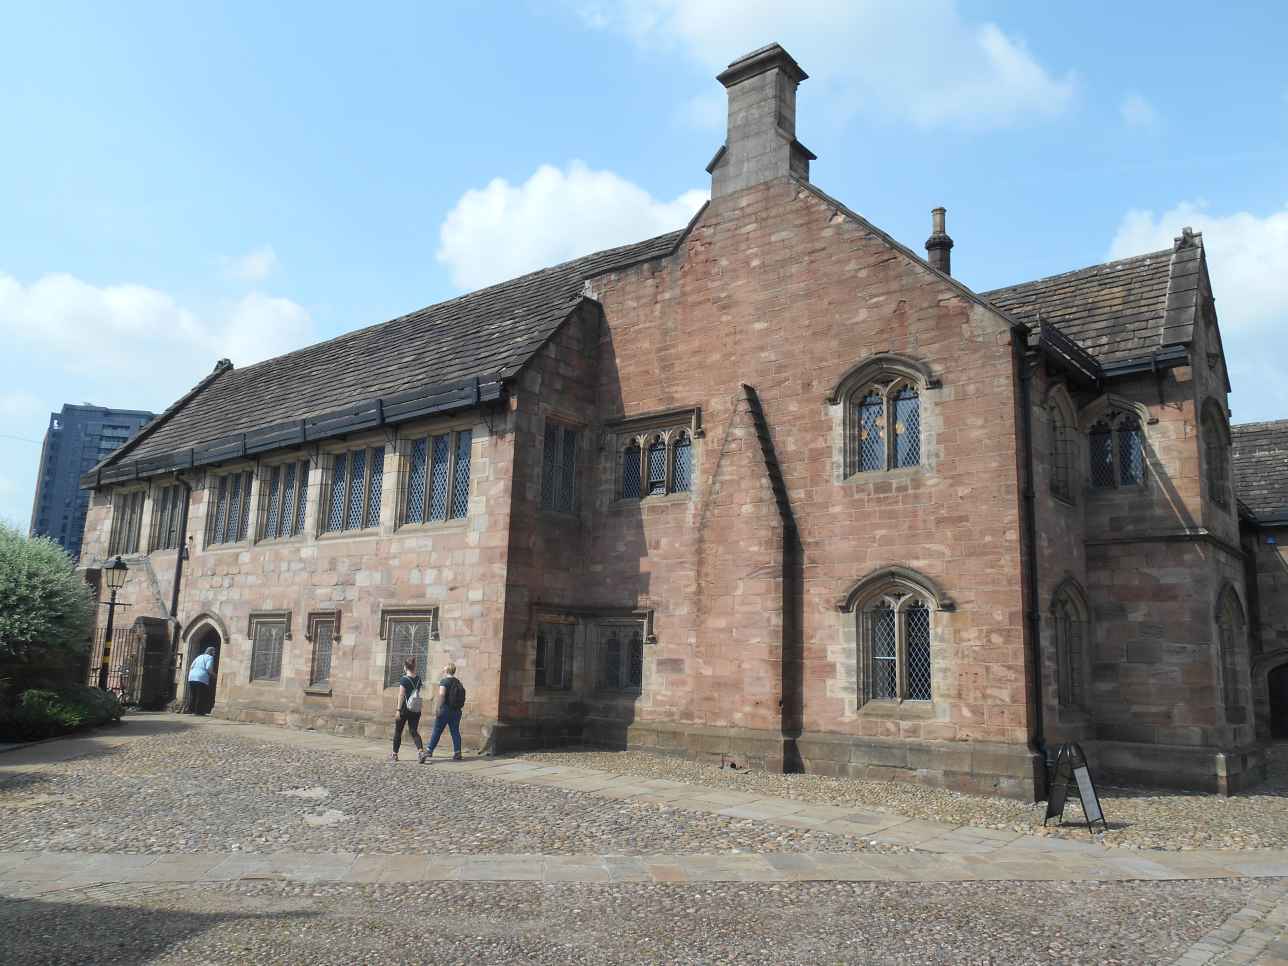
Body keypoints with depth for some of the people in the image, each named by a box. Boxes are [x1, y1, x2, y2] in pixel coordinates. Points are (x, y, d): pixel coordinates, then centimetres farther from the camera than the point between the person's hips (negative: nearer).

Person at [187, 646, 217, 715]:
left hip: (191, 678, 7)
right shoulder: (210, 658, 2)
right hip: (202, 679, -7)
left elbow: (191, 667, 20)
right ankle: (198, 711, -3)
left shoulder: (199, 657, 24)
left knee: (194, 696, 16)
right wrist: (213, 674, 4)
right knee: (201, 697, -1)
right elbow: (208, 668, -11)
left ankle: (191, 710, 12)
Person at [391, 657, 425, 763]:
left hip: (405, 708, -4)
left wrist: (398, 710, -17)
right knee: (414, 732, 5)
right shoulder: (418, 678, 5)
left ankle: (395, 755, 21)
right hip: (416, 710, 4)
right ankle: (421, 751, -17)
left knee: (398, 731, 12)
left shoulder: (404, 679, -11)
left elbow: (401, 695, -16)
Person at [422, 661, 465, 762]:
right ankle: (457, 753, 8)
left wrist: (439, 708, -19)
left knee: (437, 732, 0)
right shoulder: (458, 683, 12)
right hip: (456, 711, 6)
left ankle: (429, 751, 0)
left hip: (446, 709, -6)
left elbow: (441, 694, -20)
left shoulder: (444, 681, -7)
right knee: (455, 732, 9)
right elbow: (461, 698, 12)